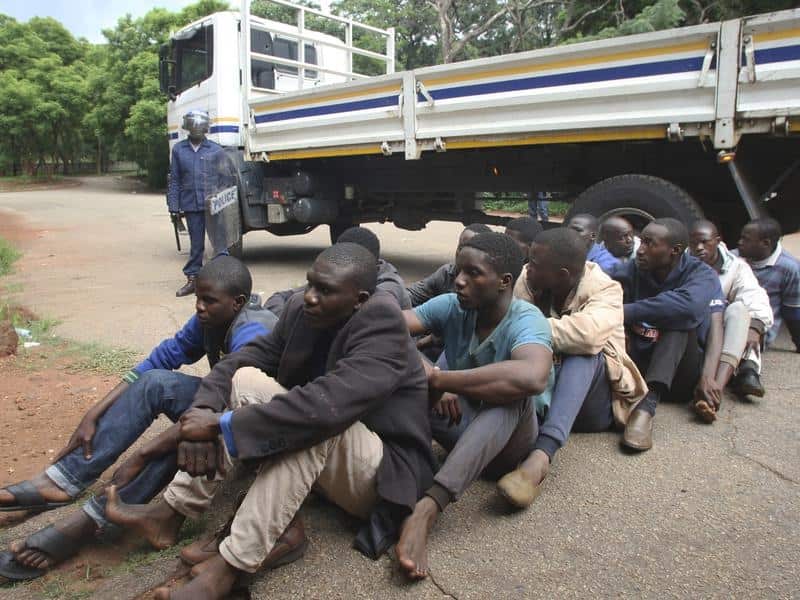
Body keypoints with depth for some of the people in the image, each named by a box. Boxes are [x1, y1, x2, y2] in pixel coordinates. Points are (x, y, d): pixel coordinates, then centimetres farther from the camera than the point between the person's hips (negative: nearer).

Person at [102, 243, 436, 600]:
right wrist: (204, 413, -24)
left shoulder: (382, 322, -26)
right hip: (321, 458, 7)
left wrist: (221, 424, -31)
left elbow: (327, 404, -37)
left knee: (315, 420, -35)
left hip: (380, 474, -6)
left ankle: (229, 566, -28)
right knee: (245, 378, -9)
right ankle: (171, 512, -9)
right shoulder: (300, 310, -5)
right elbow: (245, 357, -4)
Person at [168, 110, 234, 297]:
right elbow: (174, 180, 9)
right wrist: (174, 206, 3)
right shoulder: (178, 149, 8)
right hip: (191, 205, 2)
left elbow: (227, 178, 2)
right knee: (196, 243, 9)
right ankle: (192, 279, 16)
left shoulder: (216, 150, 2)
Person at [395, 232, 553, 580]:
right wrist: (435, 385, -37)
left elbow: (532, 377, -45)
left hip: (509, 442, -3)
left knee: (512, 392, -38)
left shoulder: (526, 320, -21)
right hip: (462, 428, 4)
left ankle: (426, 509, -50)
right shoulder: (452, 306, -8)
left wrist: (439, 378, -39)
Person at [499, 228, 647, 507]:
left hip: (591, 401, -3)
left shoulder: (604, 291, -15)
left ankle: (541, 455, -49)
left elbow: (588, 333, -37)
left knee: (582, 353, -34)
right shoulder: (529, 281, -4)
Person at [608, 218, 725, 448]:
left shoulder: (701, 274, -5)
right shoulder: (629, 272, 1)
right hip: (637, 367, 2)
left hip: (679, 372, -1)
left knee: (680, 314, -28)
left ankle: (647, 402, -46)